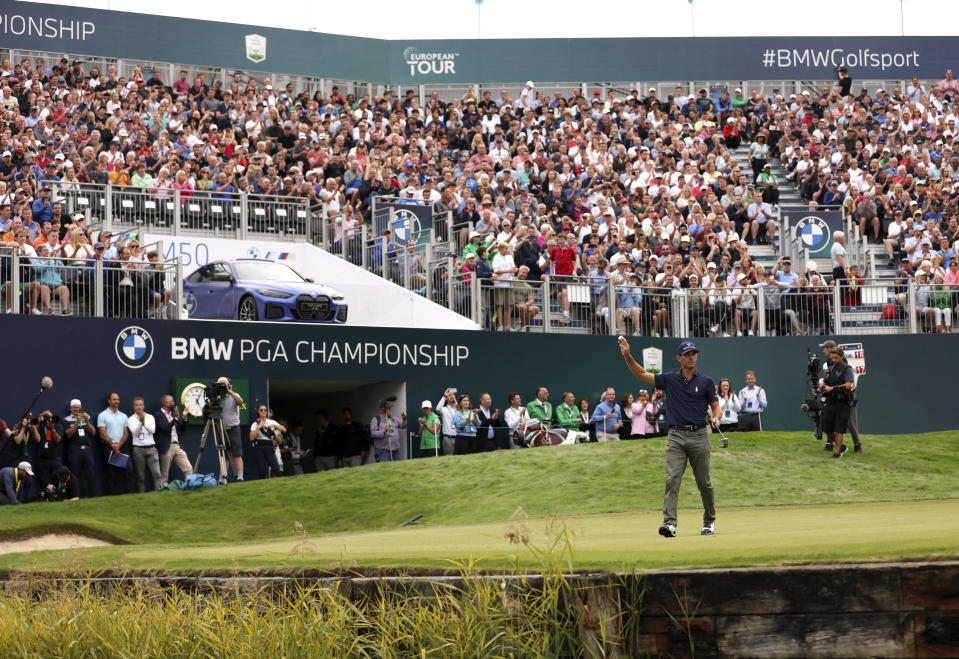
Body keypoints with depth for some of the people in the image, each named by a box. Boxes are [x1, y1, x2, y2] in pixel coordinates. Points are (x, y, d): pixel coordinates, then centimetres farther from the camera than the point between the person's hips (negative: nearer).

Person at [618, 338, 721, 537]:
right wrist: (628, 356, -5)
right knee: (672, 479, -13)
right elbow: (641, 374, 9)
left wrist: (715, 418, -13)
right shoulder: (669, 379, 8)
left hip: (699, 436, 0)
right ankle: (669, 523, -21)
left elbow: (715, 407, 10)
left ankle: (709, 521, 23)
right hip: (676, 437, 0)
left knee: (704, 482, 6)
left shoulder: (706, 382, 6)